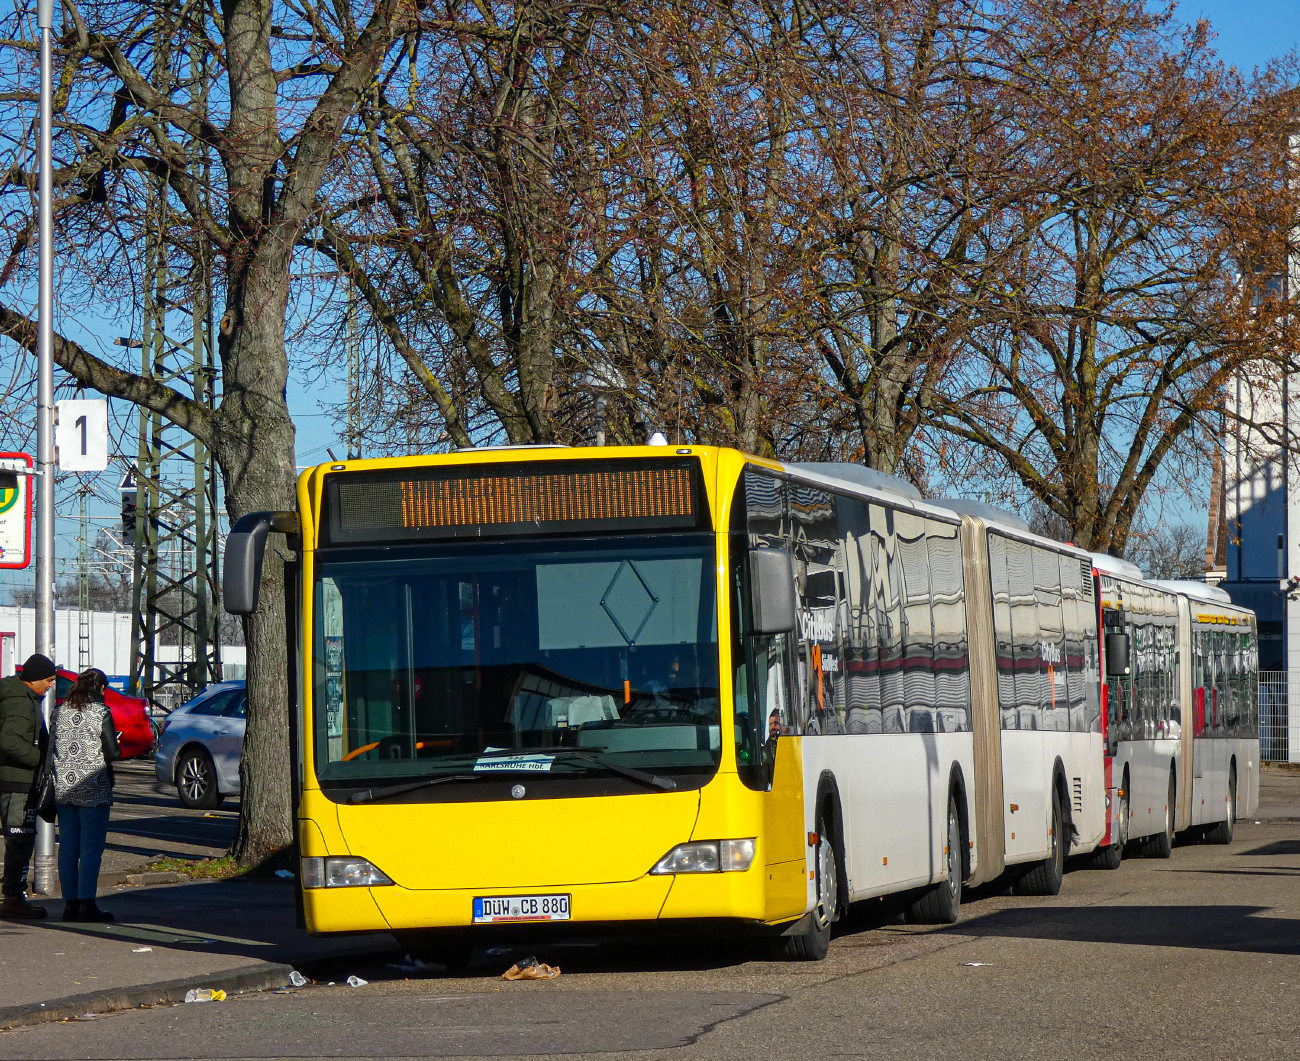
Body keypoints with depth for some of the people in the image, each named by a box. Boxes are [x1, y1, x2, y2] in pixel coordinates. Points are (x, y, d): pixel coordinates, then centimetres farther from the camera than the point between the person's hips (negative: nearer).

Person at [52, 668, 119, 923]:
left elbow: (51, 747, 6)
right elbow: (112, 752, -9)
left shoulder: (60, 711, 6)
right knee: (91, 848, -3)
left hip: (63, 787, 5)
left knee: (67, 847, 8)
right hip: (94, 790, -5)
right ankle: (86, 904, -8)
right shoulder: (101, 713, -8)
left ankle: (70, 903, 8)